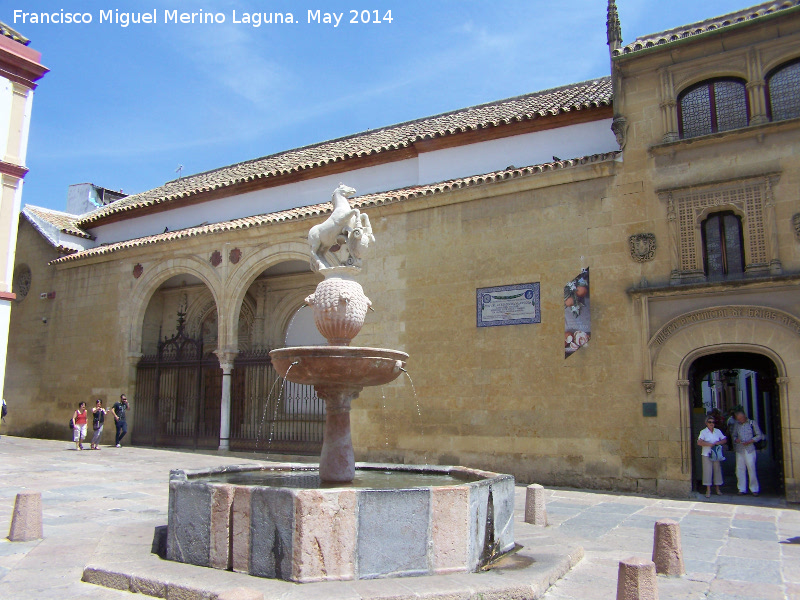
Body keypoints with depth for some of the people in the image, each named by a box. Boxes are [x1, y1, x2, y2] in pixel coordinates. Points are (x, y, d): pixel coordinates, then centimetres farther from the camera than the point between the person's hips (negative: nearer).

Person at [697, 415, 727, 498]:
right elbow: (699, 442, -13)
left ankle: (718, 489, 21)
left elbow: (724, 440, 11)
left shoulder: (718, 431, 10)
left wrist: (718, 443, -7)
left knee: (717, 470, 7)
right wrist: (709, 444, -18)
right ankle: (708, 490, 4)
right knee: (708, 471, -3)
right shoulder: (703, 432, -3)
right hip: (707, 454, -3)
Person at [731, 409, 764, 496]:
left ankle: (754, 489, 7)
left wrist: (750, 441, -12)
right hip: (739, 450, 3)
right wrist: (736, 439, -5)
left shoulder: (752, 423, 1)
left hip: (749, 449, -3)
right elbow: (734, 435, 19)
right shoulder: (736, 424, 11)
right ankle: (742, 489, 10)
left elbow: (759, 435, 1)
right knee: (740, 469, 3)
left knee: (751, 469, -5)